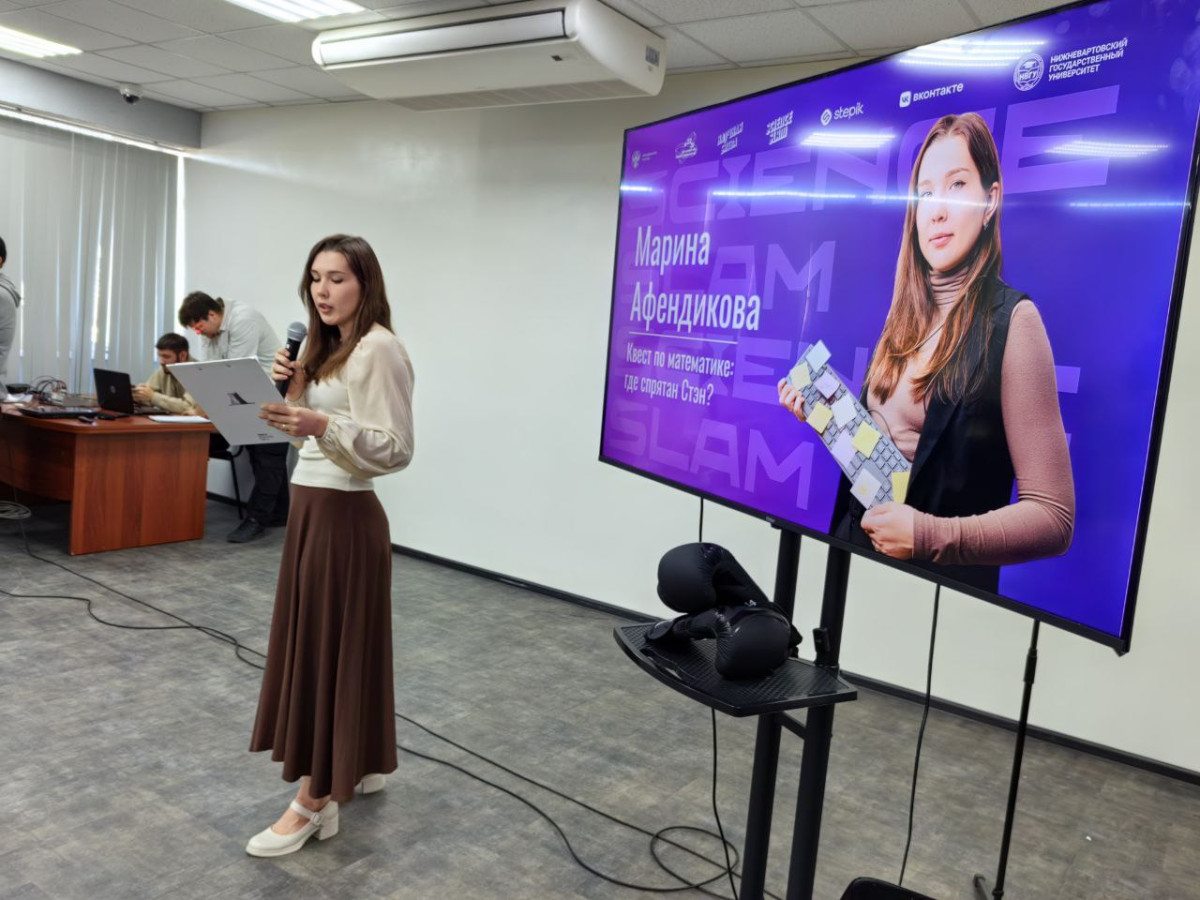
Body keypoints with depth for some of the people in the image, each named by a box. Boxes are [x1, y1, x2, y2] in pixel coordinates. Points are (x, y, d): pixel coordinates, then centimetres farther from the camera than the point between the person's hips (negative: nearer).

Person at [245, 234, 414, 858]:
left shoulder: (379, 348, -15)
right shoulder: (327, 346, 14)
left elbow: (395, 450, -20)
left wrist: (322, 424, -32)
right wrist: (291, 387, -1)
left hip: (344, 515, -10)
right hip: (309, 507, 10)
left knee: (327, 646, -2)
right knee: (317, 640, 17)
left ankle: (315, 803, 10)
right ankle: (360, 764, 33)